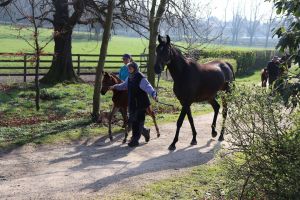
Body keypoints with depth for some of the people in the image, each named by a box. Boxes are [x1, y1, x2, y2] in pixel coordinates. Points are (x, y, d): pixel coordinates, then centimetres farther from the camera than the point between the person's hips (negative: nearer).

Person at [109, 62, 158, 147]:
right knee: (133, 121, 13)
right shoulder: (129, 78, 8)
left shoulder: (141, 79, -17)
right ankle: (145, 132, 35)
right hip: (132, 105, 8)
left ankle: (135, 140, 7)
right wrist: (115, 87, 39)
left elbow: (148, 87, -30)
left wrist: (154, 94, -48)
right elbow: (124, 85, 28)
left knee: (138, 122, -3)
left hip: (141, 105, -8)